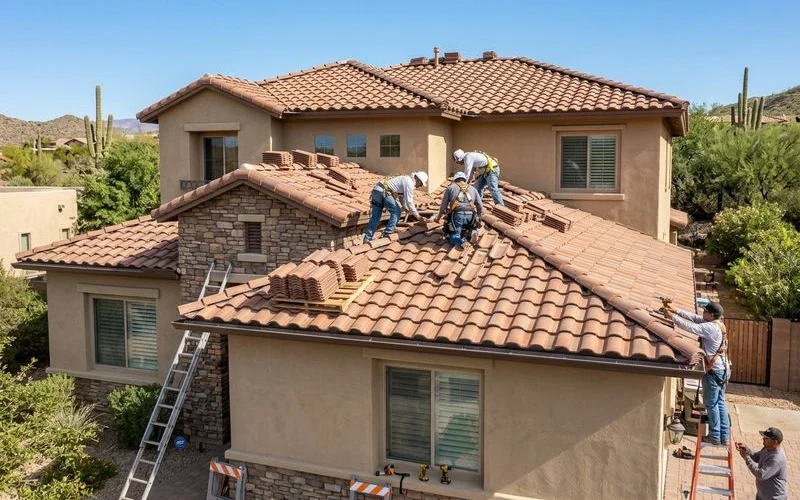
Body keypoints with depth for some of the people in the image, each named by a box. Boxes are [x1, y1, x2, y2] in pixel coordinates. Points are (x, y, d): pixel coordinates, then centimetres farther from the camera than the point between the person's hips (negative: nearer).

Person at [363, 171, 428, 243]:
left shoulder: (406, 179, 25)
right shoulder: (409, 183, -5)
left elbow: (402, 195, 43)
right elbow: (409, 202, -8)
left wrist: (405, 207, 54)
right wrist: (417, 216, -1)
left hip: (376, 190, 10)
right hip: (383, 192, -10)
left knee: (375, 217, 11)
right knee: (396, 212, 2)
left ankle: (367, 239, 9)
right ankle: (387, 234, 1)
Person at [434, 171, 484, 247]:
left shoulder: (450, 188, 20)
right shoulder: (473, 189, 27)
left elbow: (443, 207, 18)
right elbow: (480, 207, 21)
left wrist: (438, 218, 34)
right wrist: (478, 221, 35)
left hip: (457, 215, -2)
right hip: (470, 216, 2)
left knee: (452, 237, 9)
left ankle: (460, 240, -25)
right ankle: (471, 232, -7)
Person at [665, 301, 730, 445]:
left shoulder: (711, 327, -19)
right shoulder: (718, 324, 8)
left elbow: (690, 327, -22)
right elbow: (694, 318, 11)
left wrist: (672, 316, -13)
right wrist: (677, 311, 6)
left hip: (713, 370, -9)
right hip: (723, 369, 9)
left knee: (712, 403, 1)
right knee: (720, 402, 13)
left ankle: (715, 437, 8)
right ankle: (725, 436, 17)